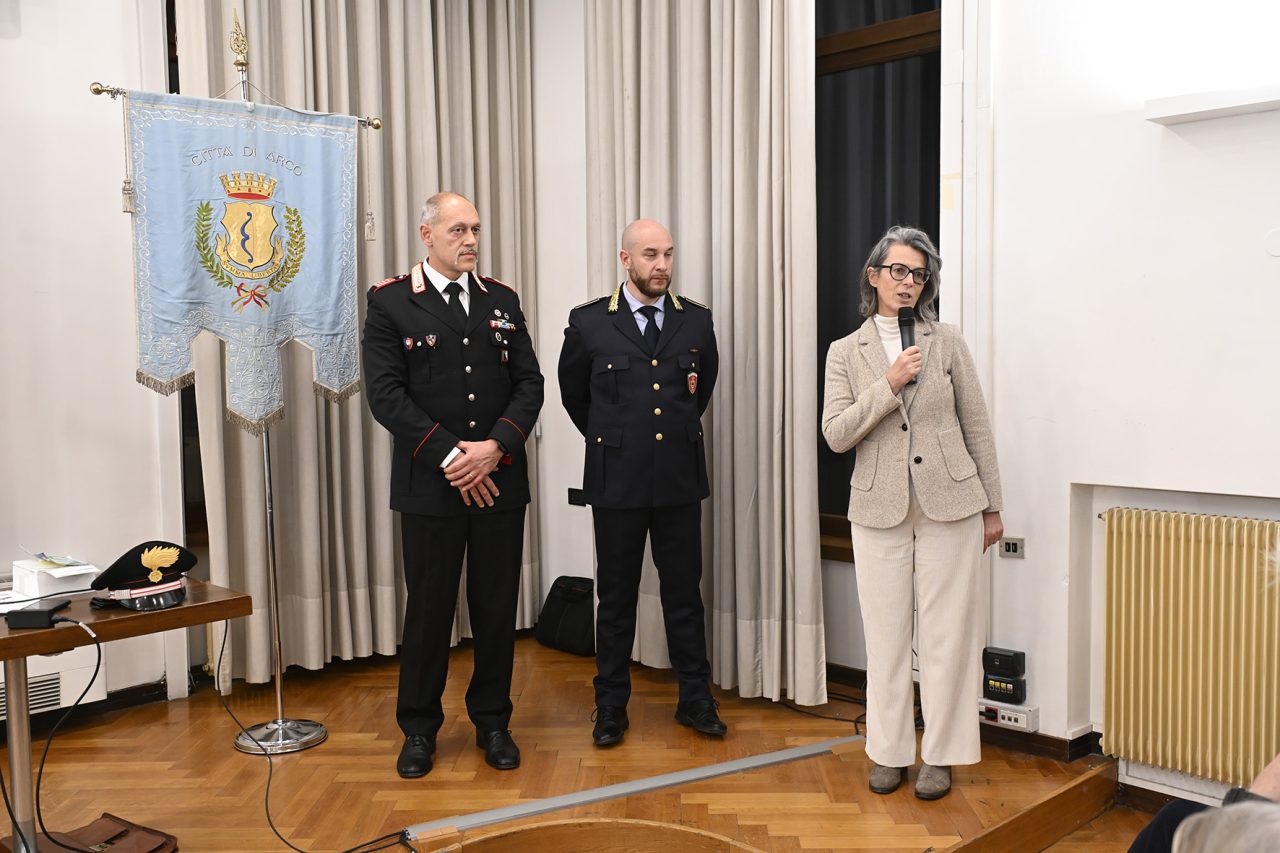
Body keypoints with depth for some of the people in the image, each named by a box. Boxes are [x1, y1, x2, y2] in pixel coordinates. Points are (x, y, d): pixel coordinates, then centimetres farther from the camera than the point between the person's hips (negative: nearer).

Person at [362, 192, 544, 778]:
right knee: (428, 609, 6)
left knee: (497, 608, 9)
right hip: (429, 484, -3)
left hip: (500, 481, 3)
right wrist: (449, 456, -15)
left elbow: (529, 383, 4)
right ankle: (419, 729, 23)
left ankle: (492, 722, 25)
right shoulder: (390, 302, -1)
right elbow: (385, 394, -9)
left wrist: (495, 446, -12)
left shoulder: (502, 301, 10)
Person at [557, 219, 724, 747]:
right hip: (617, 481, -1)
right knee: (616, 598, 9)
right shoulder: (589, 322, -4)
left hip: (679, 479, 2)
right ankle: (611, 706, 22)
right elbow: (573, 390, 12)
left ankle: (695, 700, 24)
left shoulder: (696, 320, 2)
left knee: (684, 593, 10)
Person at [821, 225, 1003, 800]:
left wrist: (992, 506, 6)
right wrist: (889, 385, -15)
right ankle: (889, 751, 21)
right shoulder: (845, 353, 5)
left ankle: (939, 755, 17)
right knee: (886, 636, 7)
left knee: (948, 634, 3)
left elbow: (976, 427, 6)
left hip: (949, 505, 0)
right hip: (881, 510, 0)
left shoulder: (947, 342, 5)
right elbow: (836, 435, -5)